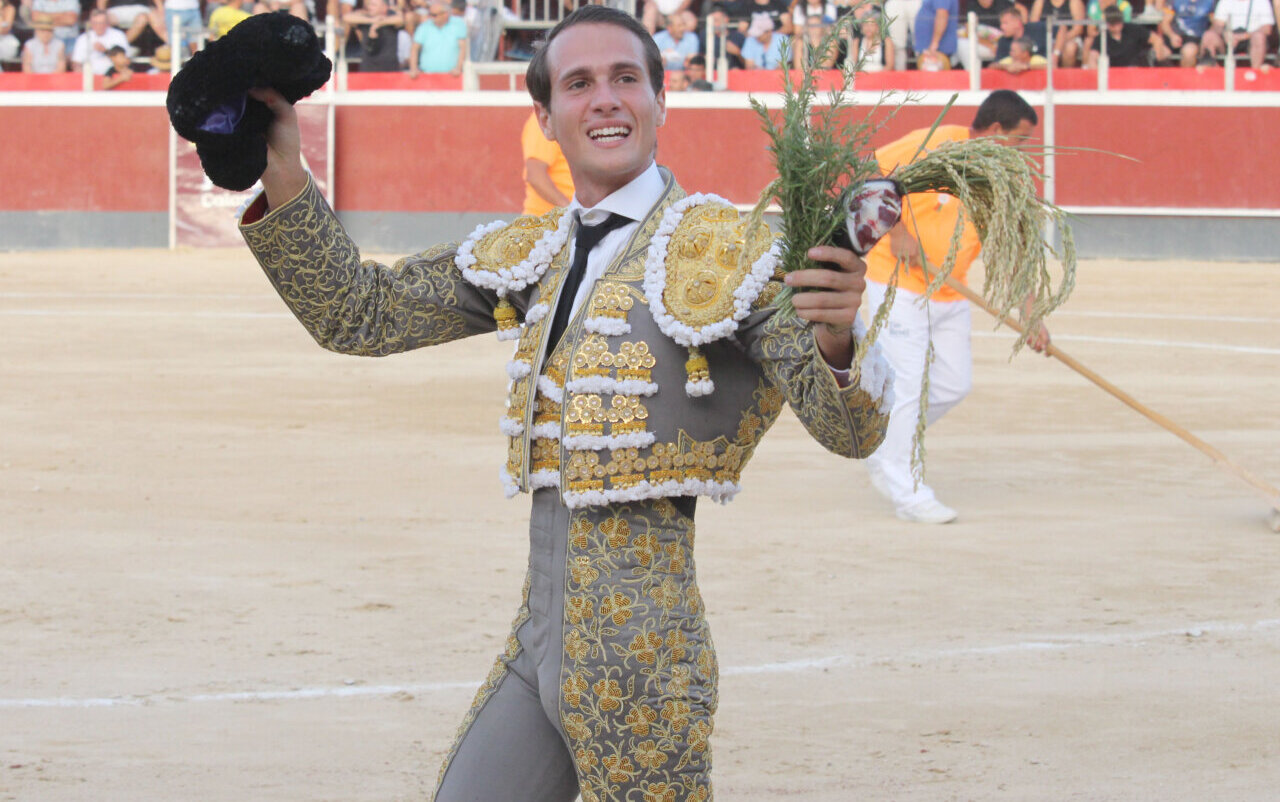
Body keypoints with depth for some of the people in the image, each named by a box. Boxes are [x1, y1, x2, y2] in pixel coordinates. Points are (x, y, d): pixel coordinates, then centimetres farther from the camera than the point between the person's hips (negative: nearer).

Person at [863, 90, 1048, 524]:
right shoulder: (935, 146, -17)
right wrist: (896, 232, -19)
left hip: (949, 293, 7)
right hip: (897, 281, -7)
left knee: (953, 384, 6)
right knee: (906, 382, -9)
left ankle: (881, 445, 26)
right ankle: (907, 491, -1)